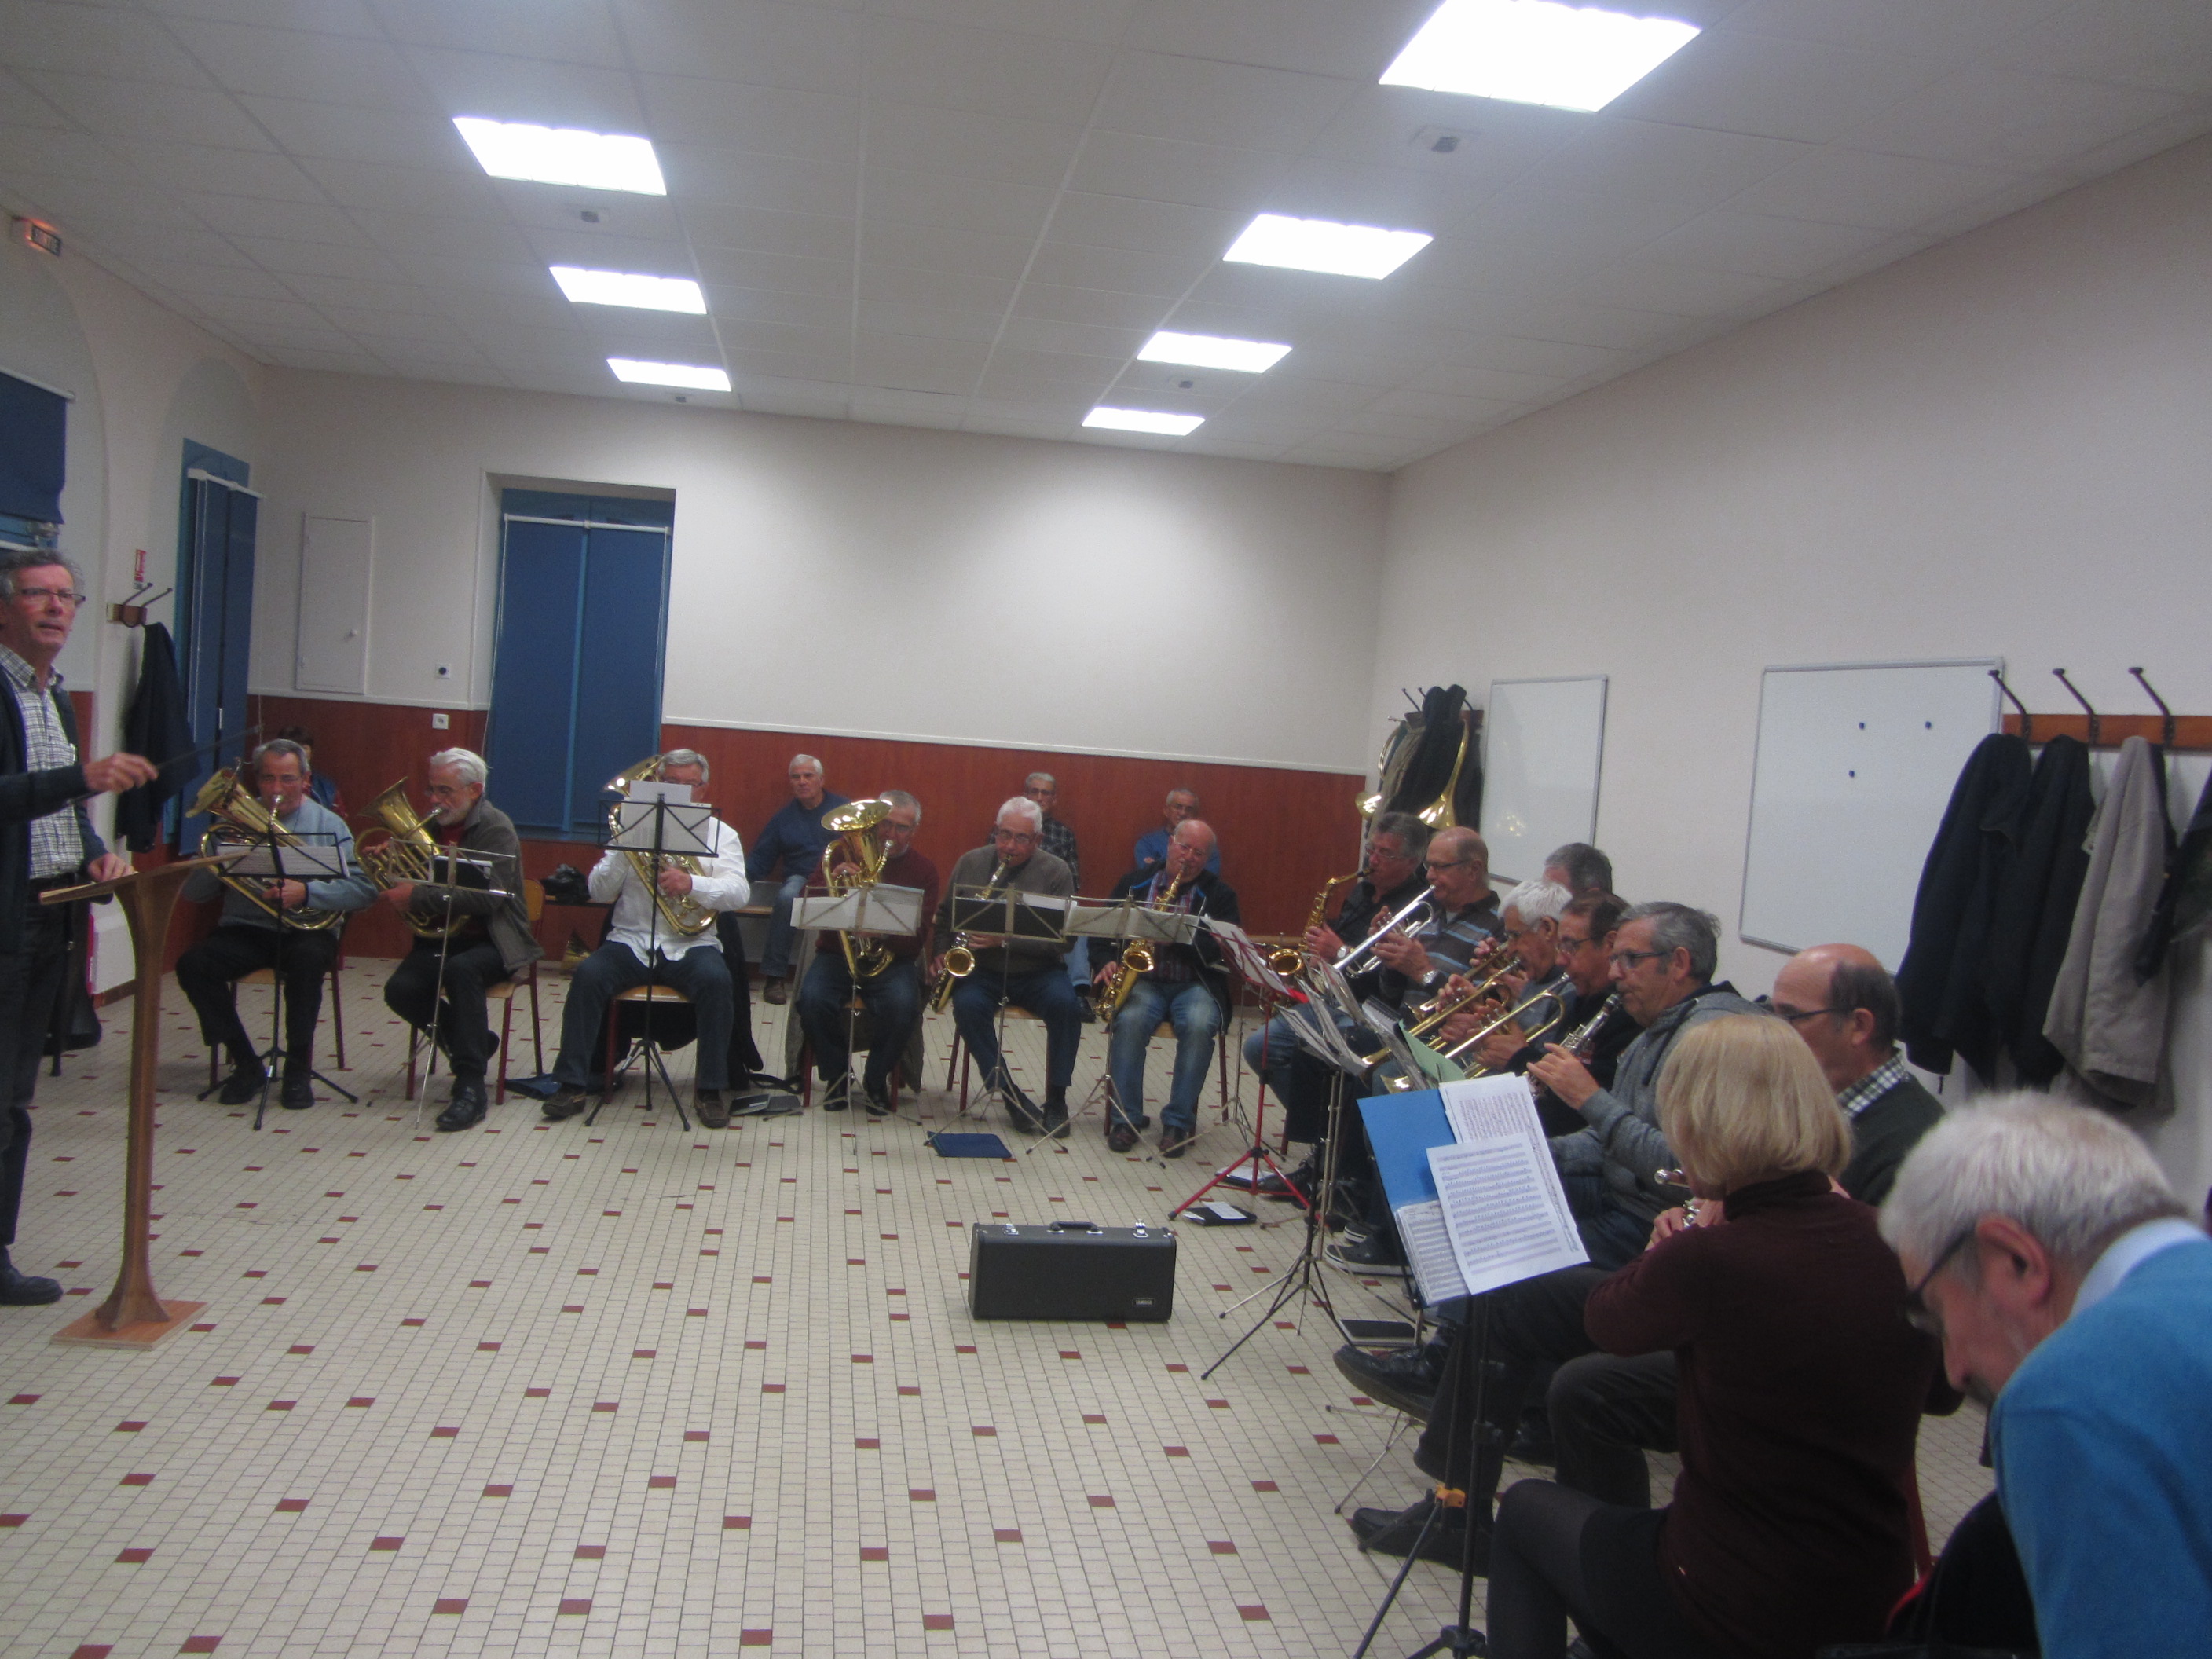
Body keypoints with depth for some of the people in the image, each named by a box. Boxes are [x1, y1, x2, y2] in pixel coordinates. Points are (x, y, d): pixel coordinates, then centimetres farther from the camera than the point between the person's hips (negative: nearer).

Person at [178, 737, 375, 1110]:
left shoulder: (329, 826, 5)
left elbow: (363, 890, -7)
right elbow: (193, 893, 8)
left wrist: (306, 892, -22)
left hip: (306, 929, -2)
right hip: (246, 928, 3)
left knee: (308, 960, -36)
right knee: (192, 965, -25)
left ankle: (299, 1071, -20)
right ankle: (246, 1065, -10)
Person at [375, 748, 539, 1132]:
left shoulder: (496, 829, -11)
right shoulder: (432, 827, 11)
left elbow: (486, 898, -24)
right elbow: (413, 881, 21)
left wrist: (418, 897, -27)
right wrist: (397, 890, -3)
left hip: (491, 941, -6)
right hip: (440, 937, 6)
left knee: (460, 969, -37)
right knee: (400, 989, -20)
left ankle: (471, 1086, -31)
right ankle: (474, 1044, 4)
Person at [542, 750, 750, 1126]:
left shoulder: (720, 833, 10)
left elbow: (739, 892, -7)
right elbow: (598, 893, 4)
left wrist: (693, 884, -25)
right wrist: (622, 854, -14)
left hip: (690, 944, -1)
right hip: (631, 941, 1)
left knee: (715, 979, -32)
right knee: (588, 974, -26)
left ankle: (710, 1089, -20)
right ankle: (572, 1084, -17)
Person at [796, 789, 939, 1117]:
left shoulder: (923, 871, 4)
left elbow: (917, 937, -4)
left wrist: (884, 934, -26)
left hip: (892, 958, -1)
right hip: (837, 954, 1)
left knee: (903, 1005, -31)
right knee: (813, 998, -29)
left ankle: (876, 1081, -4)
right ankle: (838, 1076, -3)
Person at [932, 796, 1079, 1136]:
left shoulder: (1055, 872, -4)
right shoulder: (970, 863, 5)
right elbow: (944, 916, 17)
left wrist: (1005, 940, -24)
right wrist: (941, 953, -1)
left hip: (1035, 971, -1)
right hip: (980, 970, 1)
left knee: (1065, 1004, -31)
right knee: (968, 1005, -31)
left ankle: (1056, 1099, -16)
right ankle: (1011, 1097, -22)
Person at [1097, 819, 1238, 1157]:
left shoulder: (1219, 894, 7)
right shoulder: (1135, 884, 13)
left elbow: (1220, 950, -6)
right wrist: (1106, 963, -7)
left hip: (1194, 984, -1)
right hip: (1142, 979, 1)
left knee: (1199, 1026, -33)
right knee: (1130, 1021, -32)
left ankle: (1178, 1122, -20)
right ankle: (1125, 1118, -18)